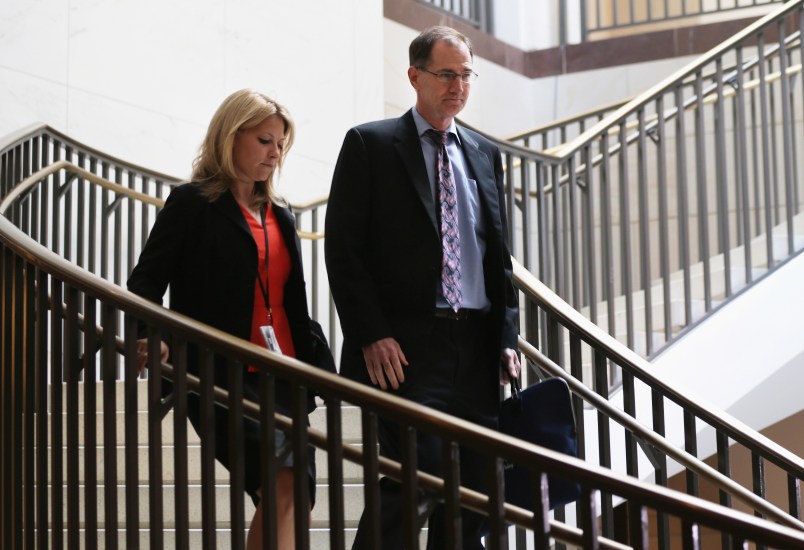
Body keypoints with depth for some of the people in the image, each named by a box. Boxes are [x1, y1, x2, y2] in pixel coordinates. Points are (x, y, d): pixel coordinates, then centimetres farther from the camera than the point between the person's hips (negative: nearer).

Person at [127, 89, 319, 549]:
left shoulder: (280, 216, 19)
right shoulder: (193, 203, 1)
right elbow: (147, 279, -6)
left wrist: (309, 368, 12)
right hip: (221, 376, -7)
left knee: (291, 499, -1)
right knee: (284, 488, -23)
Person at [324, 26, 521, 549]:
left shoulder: (485, 153, 17)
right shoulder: (370, 144, 1)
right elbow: (343, 248, -5)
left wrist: (508, 336, 8)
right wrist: (372, 336, -13)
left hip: (477, 344, 6)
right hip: (406, 345, -5)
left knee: (474, 487, 5)